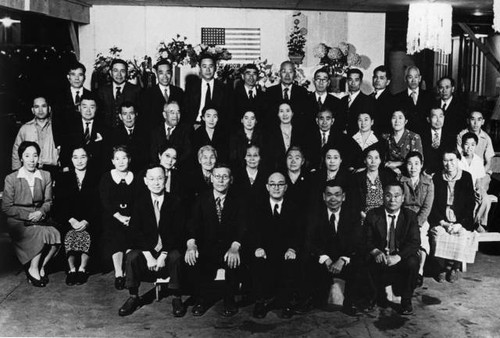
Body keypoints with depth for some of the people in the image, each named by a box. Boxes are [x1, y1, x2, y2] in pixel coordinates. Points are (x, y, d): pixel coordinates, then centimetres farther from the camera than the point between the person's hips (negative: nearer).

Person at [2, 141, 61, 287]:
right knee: (42, 233, -30)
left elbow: (48, 202, 8)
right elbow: (6, 207, -2)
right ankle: (33, 269, -10)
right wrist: (28, 215, -14)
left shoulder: (45, 176, 8)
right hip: (18, 222, -3)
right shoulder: (11, 179, -1)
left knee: (56, 235, -26)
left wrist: (41, 212, -15)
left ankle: (40, 266, -6)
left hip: (40, 218, 3)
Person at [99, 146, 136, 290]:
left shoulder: (136, 178, 10)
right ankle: (118, 273, -30)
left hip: (132, 217, 1)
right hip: (112, 217, -1)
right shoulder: (106, 178, 8)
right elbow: (105, 202, -1)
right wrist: (119, 217, -15)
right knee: (115, 235, -29)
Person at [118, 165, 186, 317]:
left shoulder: (175, 203, -3)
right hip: (146, 248, 2)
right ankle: (133, 297, -9)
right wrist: (148, 255, -19)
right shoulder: (140, 203, 2)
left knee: (175, 257, -33)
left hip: (169, 248, -1)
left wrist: (163, 255, -20)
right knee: (131, 256, -27)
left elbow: (177, 232, -8)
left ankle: (176, 298, -15)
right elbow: (135, 232, -6)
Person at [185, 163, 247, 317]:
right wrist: (191, 244, -25)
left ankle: (229, 301, -9)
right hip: (206, 248, 1)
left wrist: (235, 247, -28)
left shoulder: (237, 201, 5)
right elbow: (193, 223, -3)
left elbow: (242, 227, -7)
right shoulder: (202, 199, 8)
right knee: (191, 260, -29)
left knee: (235, 261, -34)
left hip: (229, 248, -1)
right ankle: (201, 300, -5)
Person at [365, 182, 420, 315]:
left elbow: (415, 242, -11)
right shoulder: (372, 215, 0)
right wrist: (376, 252, -28)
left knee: (412, 262, -32)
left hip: (402, 257, 0)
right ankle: (380, 295, 2)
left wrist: (397, 257, -29)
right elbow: (367, 239, -4)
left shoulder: (410, 216, -1)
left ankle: (406, 300, -5)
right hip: (380, 257, 0)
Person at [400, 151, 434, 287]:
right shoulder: (400, 181, 6)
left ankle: (420, 271, -15)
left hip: (421, 220, 0)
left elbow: (427, 207, -1)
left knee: (422, 237, -29)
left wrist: (416, 224, -14)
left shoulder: (428, 182, 7)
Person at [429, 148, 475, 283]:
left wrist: (459, 224, -13)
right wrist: (443, 222, -12)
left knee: (461, 234, -28)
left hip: (461, 220, -1)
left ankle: (454, 267, -4)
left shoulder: (466, 177, 2)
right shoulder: (437, 178, 5)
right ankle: (443, 267, -8)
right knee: (438, 233, -28)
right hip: (441, 220, 1)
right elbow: (433, 204, 3)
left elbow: (470, 204, 0)